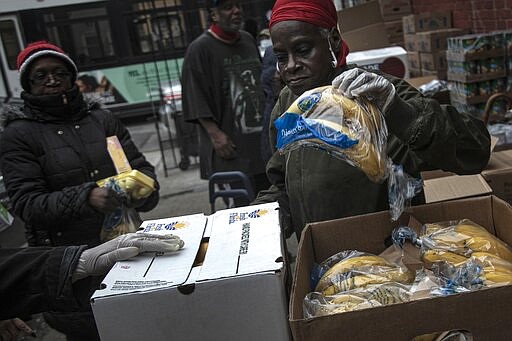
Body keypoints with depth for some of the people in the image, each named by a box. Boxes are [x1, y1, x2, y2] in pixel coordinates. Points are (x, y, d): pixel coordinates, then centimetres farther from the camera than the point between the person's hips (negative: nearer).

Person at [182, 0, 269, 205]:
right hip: (231, 143, -6)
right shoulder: (199, 49, -7)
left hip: (260, 137, 7)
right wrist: (214, 133, -17)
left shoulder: (248, 41, 13)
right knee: (245, 204, -6)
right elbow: (196, 98, -11)